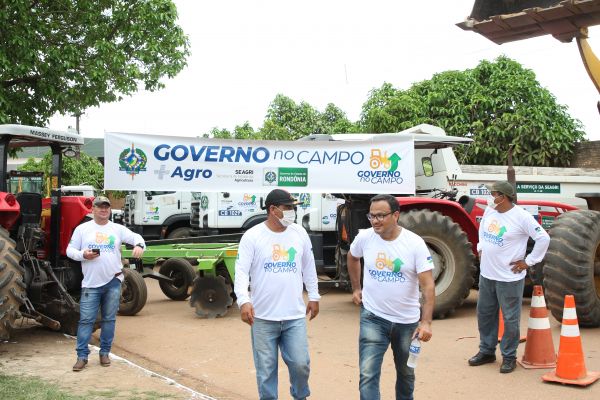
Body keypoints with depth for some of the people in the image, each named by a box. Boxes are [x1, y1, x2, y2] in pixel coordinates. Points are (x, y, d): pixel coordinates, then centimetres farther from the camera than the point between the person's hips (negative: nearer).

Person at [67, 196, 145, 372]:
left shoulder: (118, 229, 6)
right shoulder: (82, 229, 4)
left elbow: (136, 237, 2)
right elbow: (70, 250, 5)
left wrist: (139, 245, -21)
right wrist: (83, 255, -15)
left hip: (113, 281, 1)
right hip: (91, 284, -1)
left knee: (109, 319, 8)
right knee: (86, 320, -1)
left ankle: (105, 353, 21)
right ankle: (82, 356, 7)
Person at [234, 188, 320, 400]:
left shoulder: (300, 233, 5)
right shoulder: (252, 236, -7)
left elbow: (309, 268, 16)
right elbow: (242, 271, -11)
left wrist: (314, 296, 17)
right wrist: (244, 300, -23)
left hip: (295, 315, 3)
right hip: (263, 317, -2)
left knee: (300, 363, 3)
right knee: (266, 368, 7)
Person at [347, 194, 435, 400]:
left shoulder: (415, 243, -16)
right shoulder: (364, 237, -8)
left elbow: (428, 286, -18)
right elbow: (352, 257, 16)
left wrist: (426, 322, -26)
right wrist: (356, 288, 14)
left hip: (407, 321, 0)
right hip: (373, 317, 0)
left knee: (406, 372, 20)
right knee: (368, 374, -9)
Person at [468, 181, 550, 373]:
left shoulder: (521, 217, -17)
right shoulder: (489, 211, 4)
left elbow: (543, 239, -15)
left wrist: (528, 262, -12)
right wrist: (481, 249, 15)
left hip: (509, 278, -7)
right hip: (486, 275, 7)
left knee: (510, 319, 3)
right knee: (485, 314, 16)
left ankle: (509, 357, 17)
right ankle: (486, 351, 30)